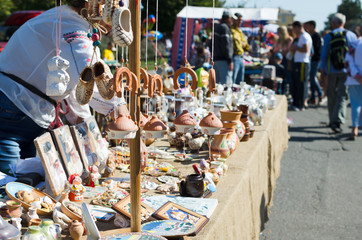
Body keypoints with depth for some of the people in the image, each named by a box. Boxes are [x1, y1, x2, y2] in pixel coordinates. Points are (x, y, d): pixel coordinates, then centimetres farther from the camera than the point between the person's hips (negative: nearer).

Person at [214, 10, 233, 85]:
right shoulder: (224, 28, -11)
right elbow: (226, 46, -17)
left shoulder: (216, 27, 18)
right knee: (226, 83, -12)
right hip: (223, 60, -10)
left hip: (215, 58, 10)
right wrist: (230, 61, -17)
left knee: (216, 82, 11)